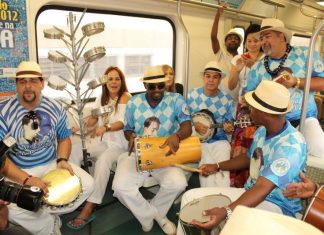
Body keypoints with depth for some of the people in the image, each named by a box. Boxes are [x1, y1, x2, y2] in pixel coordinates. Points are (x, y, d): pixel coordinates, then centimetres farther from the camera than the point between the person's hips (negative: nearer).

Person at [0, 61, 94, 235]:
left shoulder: (55, 108, -2)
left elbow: (64, 139, 11)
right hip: (17, 172, -3)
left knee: (87, 184, -14)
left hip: (51, 165, 3)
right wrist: (26, 179, -26)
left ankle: (47, 215, 5)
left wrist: (62, 160, -10)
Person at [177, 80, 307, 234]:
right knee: (191, 196, 0)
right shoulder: (262, 130, 2)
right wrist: (217, 167, 20)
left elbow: (262, 188, -36)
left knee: (228, 222, -40)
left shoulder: (291, 145, -27)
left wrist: (227, 211, -49)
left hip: (275, 205, -8)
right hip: (250, 193, 8)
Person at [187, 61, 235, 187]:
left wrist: (228, 128, -15)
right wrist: (194, 125, -13)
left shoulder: (227, 100, 1)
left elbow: (230, 124, 8)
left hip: (219, 140, 1)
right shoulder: (192, 95, 1)